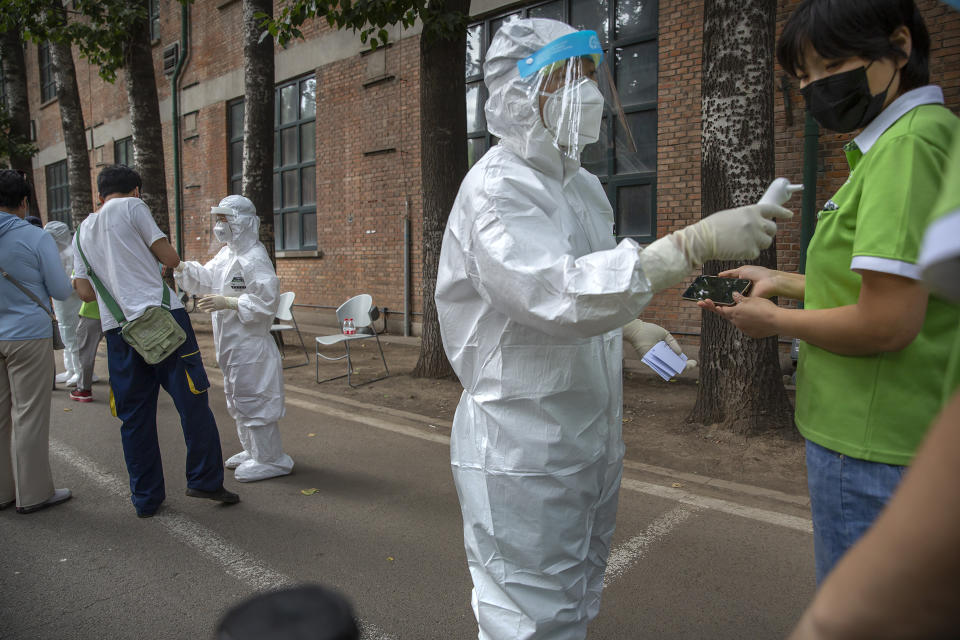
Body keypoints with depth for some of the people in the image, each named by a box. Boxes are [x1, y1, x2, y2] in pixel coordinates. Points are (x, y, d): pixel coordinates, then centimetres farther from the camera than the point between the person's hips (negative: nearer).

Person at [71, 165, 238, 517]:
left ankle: (146, 498, 17)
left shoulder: (82, 231, 20)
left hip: (117, 329, 6)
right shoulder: (132, 207, 4)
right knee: (192, 400, 0)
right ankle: (204, 479, 1)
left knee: (134, 416, 10)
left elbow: (85, 291, 18)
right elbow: (171, 258, 0)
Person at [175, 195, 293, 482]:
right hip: (231, 343, 11)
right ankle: (252, 451, 35)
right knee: (237, 398, 20)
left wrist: (227, 302, -25)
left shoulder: (254, 259, -19)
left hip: (249, 343, -11)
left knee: (252, 399, -3)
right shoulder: (227, 254, 12)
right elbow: (206, 278, 21)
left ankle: (270, 460, 9)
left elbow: (267, 300, -25)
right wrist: (179, 266, 7)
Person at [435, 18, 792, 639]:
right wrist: (696, 243, -34)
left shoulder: (583, 184, 12)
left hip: (591, 441, 9)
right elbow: (558, 297, -33)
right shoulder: (497, 186, -16)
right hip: (523, 453, -8)